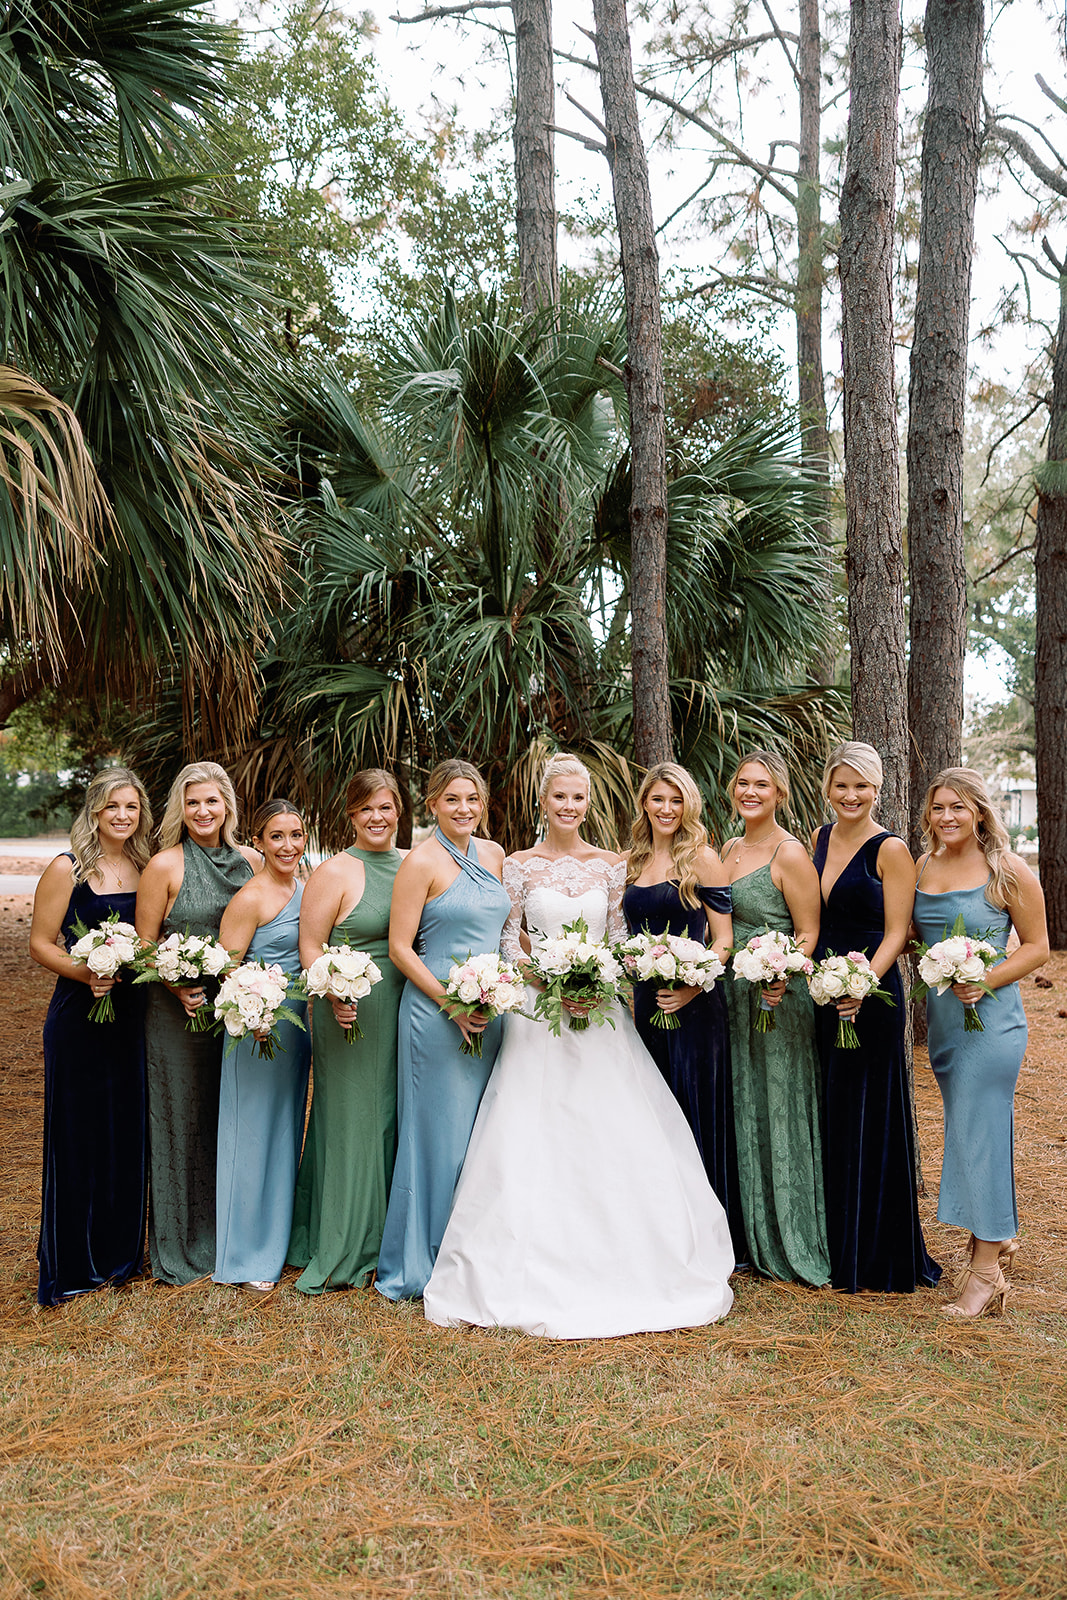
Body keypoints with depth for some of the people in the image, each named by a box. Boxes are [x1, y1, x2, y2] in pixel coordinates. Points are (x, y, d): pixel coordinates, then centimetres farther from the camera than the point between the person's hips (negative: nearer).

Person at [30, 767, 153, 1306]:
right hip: (79, 1015, -5)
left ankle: (120, 1251, 26)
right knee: (78, 1135, 3)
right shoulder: (67, 869, -7)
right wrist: (85, 972, -21)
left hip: (132, 1013, 5)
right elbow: (41, 943, -6)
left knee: (129, 1132, 10)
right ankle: (70, 1265, 17)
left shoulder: (145, 869, 7)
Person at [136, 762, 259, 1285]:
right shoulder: (165, 866, -7)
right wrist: (179, 988, -20)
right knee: (183, 1119, 5)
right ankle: (180, 1250, 20)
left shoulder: (250, 861, 4)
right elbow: (143, 947, -5)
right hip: (180, 1011, -4)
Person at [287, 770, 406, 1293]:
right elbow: (310, 947, -6)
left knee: (394, 1120, 12)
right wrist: (334, 995, -21)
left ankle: (387, 1240, 26)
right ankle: (342, 1250, 15)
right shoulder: (333, 872, -5)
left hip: (406, 1009, 5)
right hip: (350, 1012, -5)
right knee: (351, 1121, 1)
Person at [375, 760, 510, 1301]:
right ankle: (421, 1264, 15)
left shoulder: (492, 854, 10)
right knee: (440, 1136, 0)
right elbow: (400, 947, -11)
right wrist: (453, 1005, -16)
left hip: (489, 1011, 6)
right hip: (437, 1011, -6)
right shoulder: (422, 862, -9)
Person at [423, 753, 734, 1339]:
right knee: (535, 1134, -4)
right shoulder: (520, 865, 3)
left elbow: (621, 939, 8)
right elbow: (510, 940, 2)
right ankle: (542, 1272, 6)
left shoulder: (610, 865, 7)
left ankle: (617, 1266, 12)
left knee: (611, 1133, -1)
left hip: (599, 1011, 1)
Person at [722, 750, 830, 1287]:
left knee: (776, 1113, 1)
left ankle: (789, 1243, 16)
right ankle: (749, 1238, 25)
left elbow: (808, 934, -12)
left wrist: (781, 975, -28)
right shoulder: (729, 849, 12)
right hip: (731, 996, 7)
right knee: (739, 1113, 12)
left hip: (777, 1000, -7)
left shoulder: (790, 854, -10)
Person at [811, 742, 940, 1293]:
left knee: (866, 1119, 1)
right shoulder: (819, 838, 10)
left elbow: (895, 933, -12)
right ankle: (836, 1246, 28)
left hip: (870, 993, -6)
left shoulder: (890, 850, -9)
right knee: (829, 1118, 13)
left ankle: (875, 1257, 17)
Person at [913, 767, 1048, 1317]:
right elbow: (908, 937, 17)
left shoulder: (1008, 871, -8)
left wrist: (986, 981, -17)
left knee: (979, 1131, -5)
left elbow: (1037, 946, -5)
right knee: (967, 1127, 15)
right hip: (940, 1017, 6)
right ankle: (999, 1234, 33)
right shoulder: (921, 867, 7)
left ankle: (986, 1270, 3)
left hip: (991, 1017, -6)